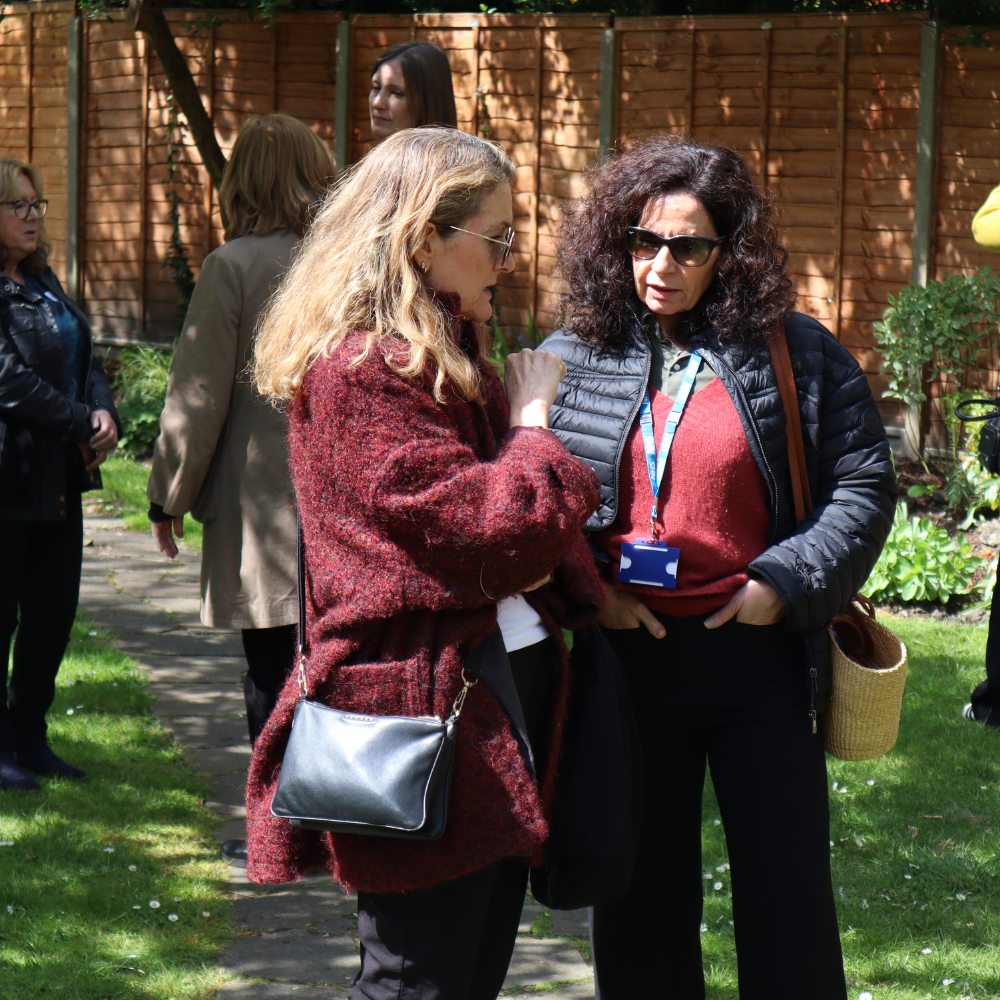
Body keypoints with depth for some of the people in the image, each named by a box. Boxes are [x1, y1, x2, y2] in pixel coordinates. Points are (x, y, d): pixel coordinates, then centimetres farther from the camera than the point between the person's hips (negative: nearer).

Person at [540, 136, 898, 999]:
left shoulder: (797, 357, 0)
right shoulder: (569, 360, 3)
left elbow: (862, 486, 3)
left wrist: (790, 583, -10)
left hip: (758, 656, -1)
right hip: (624, 655, 1)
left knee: (789, 895, 3)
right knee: (640, 891, 11)